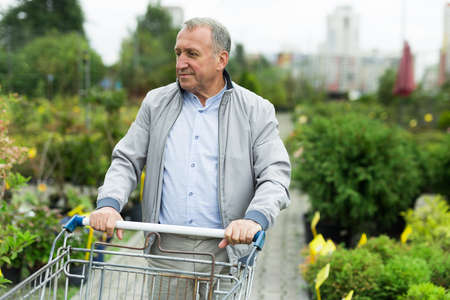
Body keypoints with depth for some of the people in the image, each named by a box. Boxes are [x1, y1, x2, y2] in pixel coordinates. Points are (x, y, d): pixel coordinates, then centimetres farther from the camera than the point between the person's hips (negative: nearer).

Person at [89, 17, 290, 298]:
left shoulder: (256, 111, 2)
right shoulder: (156, 103, 10)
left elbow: (276, 175, -7)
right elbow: (126, 161, 9)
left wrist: (255, 218, -26)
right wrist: (109, 203, -11)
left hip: (223, 251, -2)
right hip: (165, 249, 2)